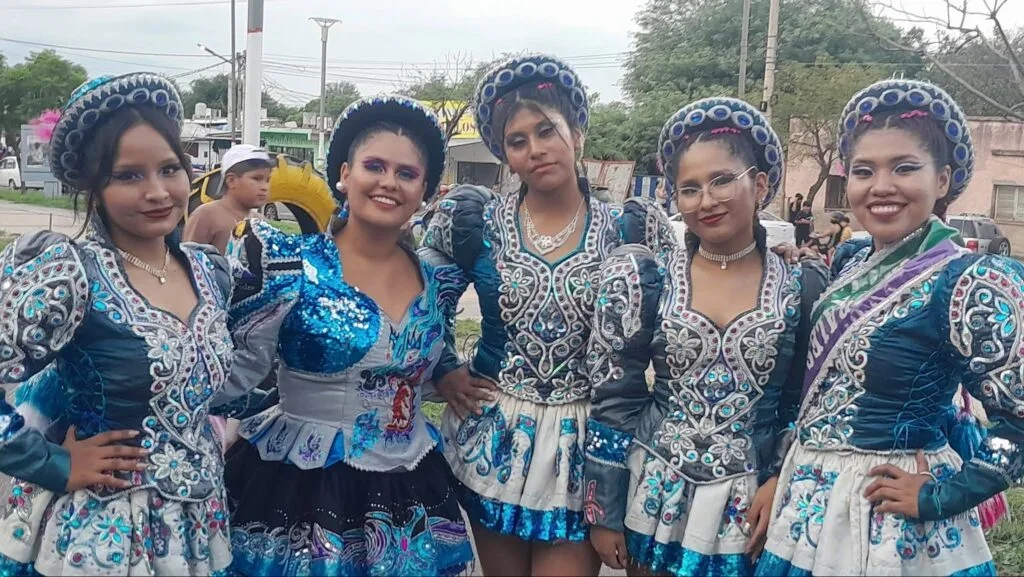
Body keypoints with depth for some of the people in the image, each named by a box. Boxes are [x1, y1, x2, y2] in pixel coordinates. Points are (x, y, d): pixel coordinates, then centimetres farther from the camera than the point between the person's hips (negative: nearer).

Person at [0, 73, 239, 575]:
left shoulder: (211, 271, 0)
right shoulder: (67, 274, -19)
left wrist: (206, 437, 6)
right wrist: (53, 466, -17)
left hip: (197, 525, 6)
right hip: (99, 535, -6)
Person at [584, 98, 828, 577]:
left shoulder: (803, 287, -3)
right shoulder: (643, 278, -4)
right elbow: (612, 400, -2)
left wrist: (781, 483, -10)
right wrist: (603, 511, -3)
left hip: (751, 507, 0)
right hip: (655, 497, 0)